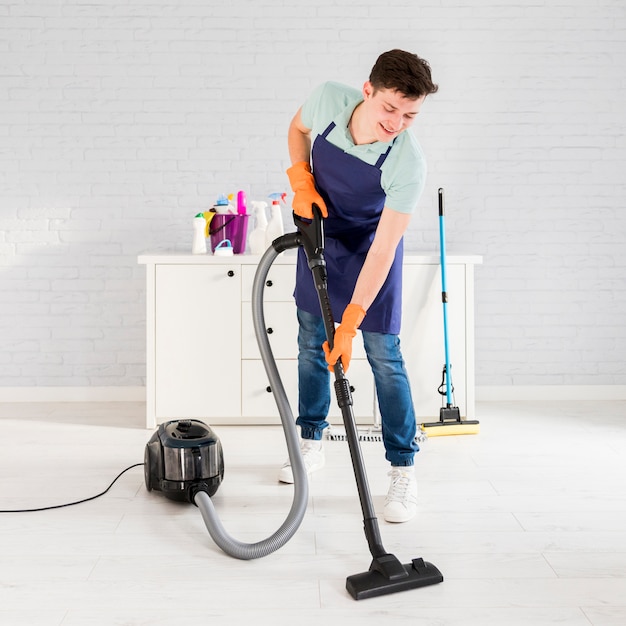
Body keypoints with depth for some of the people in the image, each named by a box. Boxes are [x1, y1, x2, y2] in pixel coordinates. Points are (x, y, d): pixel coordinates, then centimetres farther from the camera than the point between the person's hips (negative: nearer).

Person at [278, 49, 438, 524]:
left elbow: (381, 252, -34)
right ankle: (311, 443, 29)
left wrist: (349, 325, -35)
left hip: (370, 248, -4)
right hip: (319, 237, 4)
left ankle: (404, 469, 5)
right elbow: (299, 128, 2)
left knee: (384, 355, -6)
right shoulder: (329, 98, -24)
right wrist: (302, 180, -14)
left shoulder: (409, 163, -34)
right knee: (311, 343, 11)